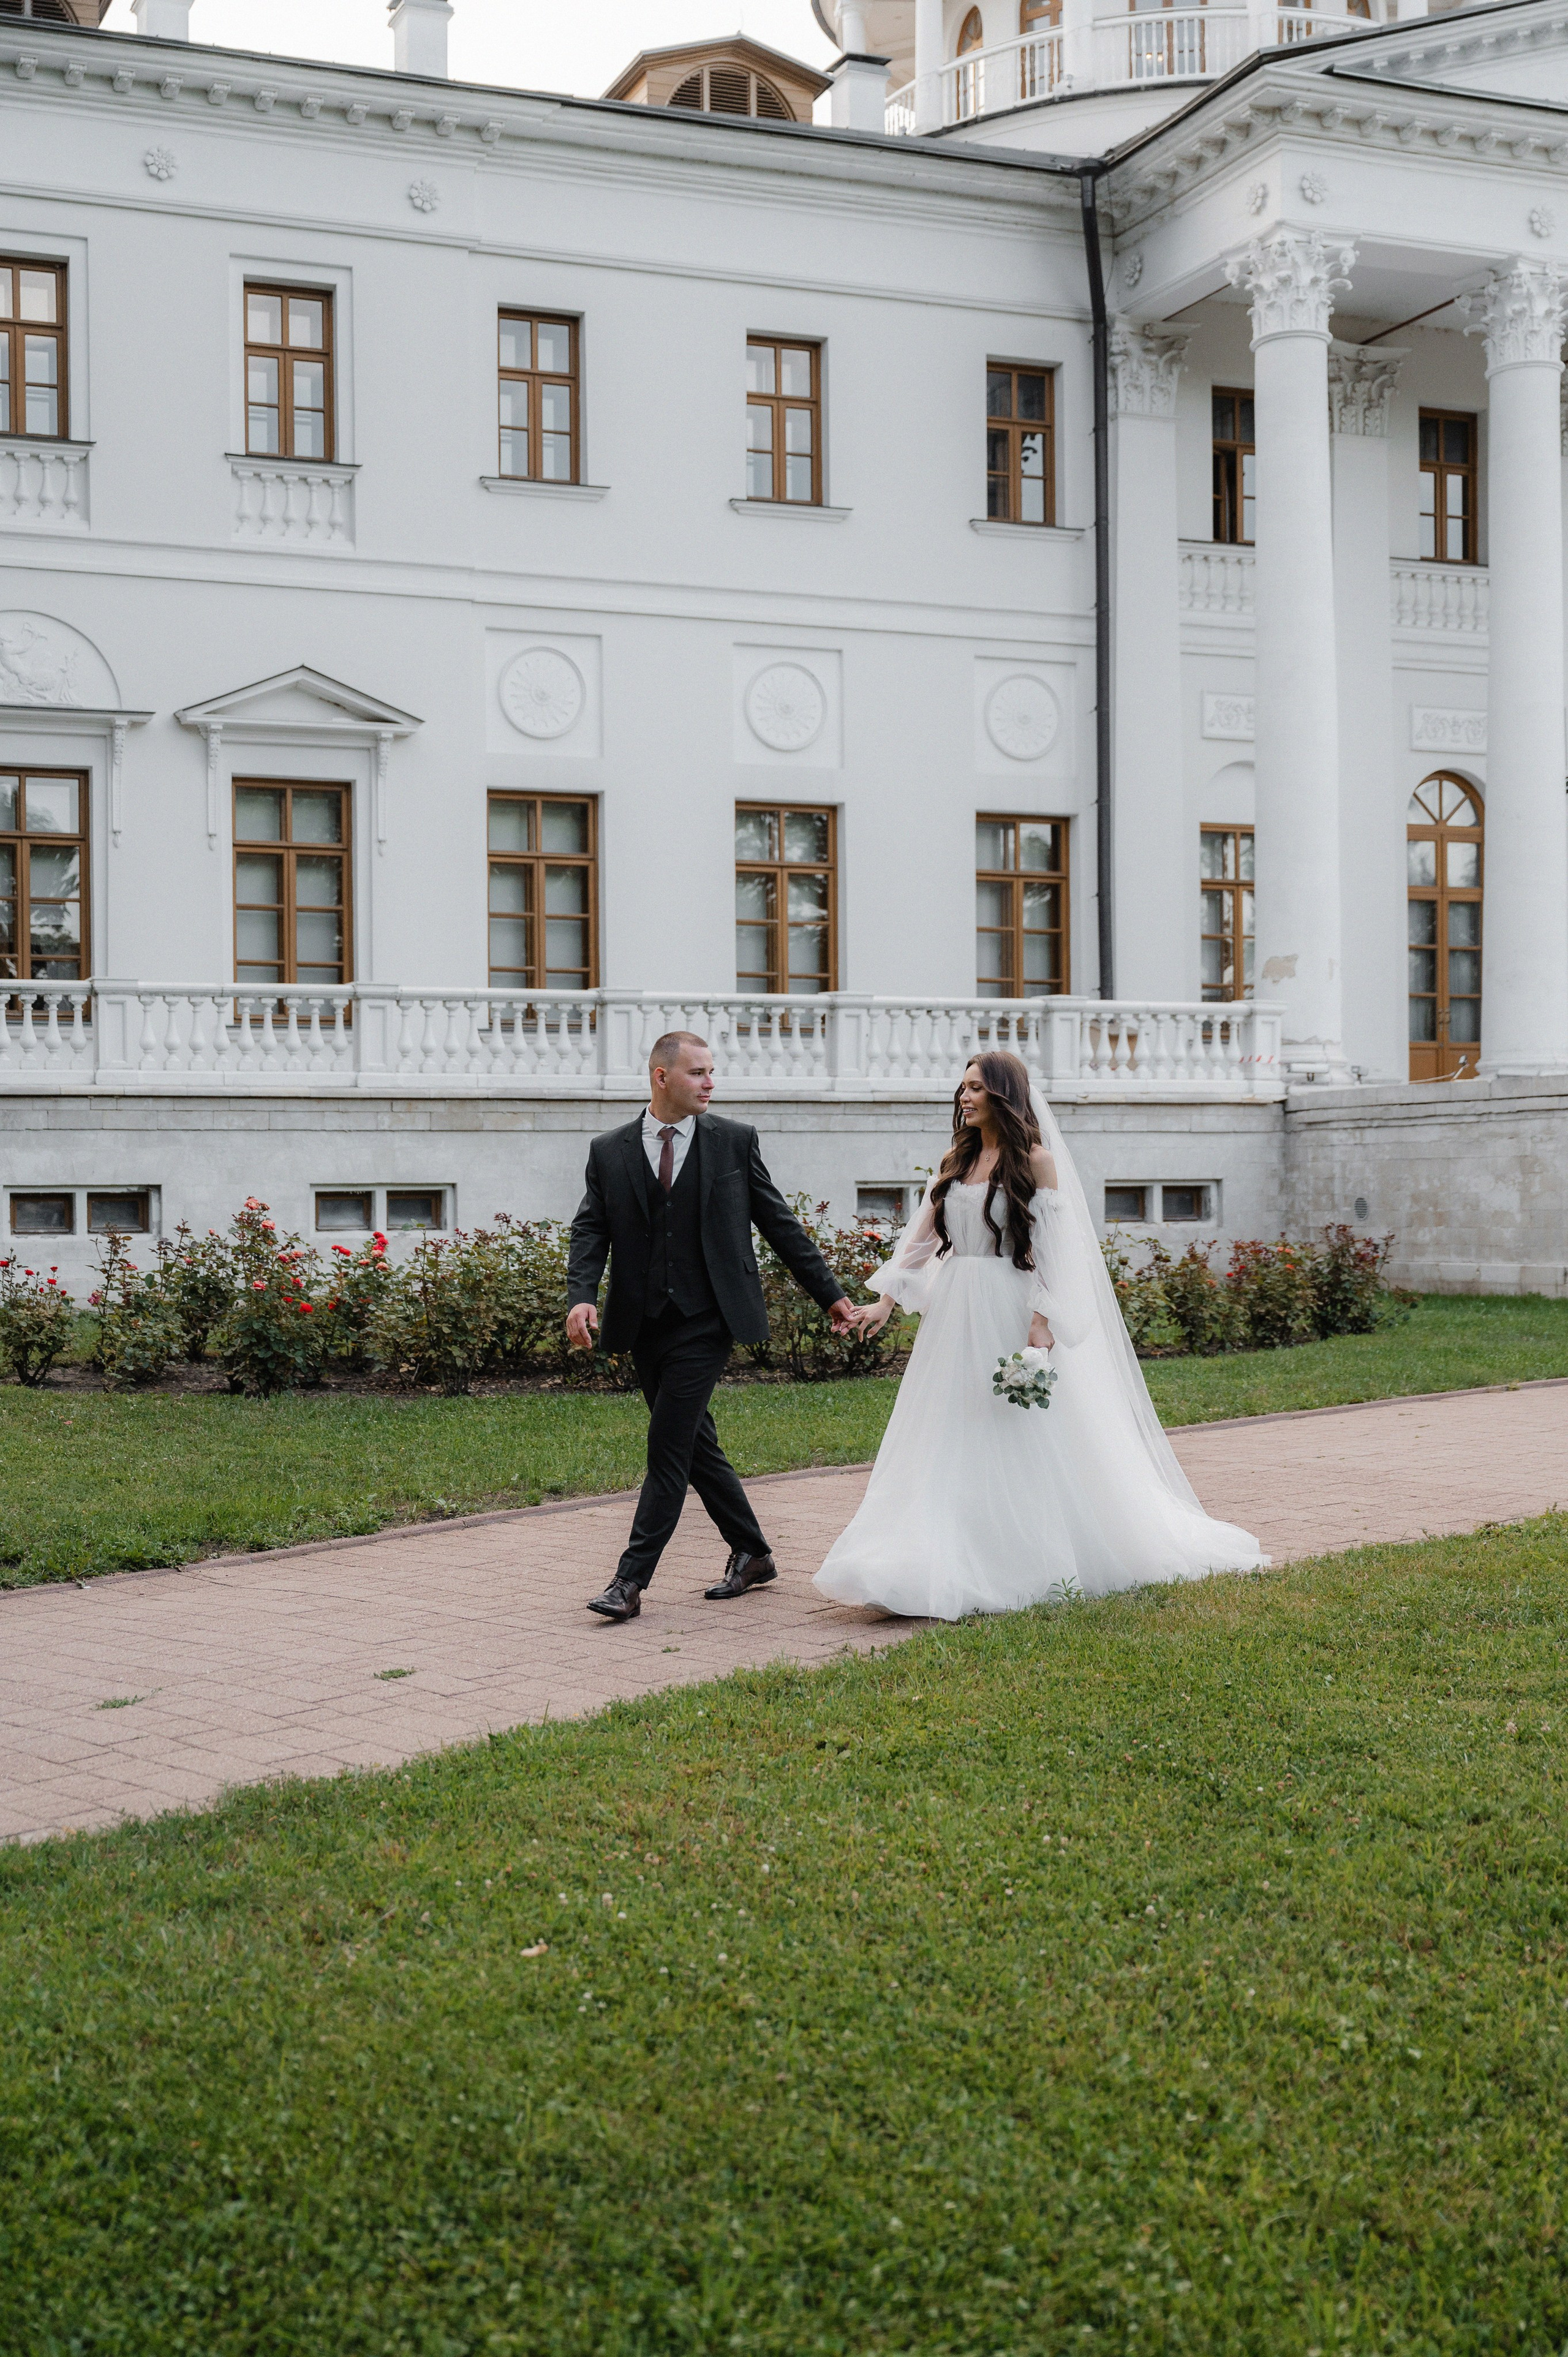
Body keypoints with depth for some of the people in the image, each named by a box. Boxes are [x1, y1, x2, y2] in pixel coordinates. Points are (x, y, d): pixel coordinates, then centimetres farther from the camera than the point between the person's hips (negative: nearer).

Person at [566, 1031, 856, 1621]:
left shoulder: (735, 1142, 2)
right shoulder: (609, 1151, 5)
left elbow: (779, 1223, 6)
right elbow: (591, 1230, 0)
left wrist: (830, 1294, 7)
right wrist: (582, 1297, -18)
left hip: (705, 1321, -3)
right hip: (643, 1326, 3)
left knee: (668, 1446, -9)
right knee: (696, 1446, 12)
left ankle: (631, 1581, -6)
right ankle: (751, 1555, 28)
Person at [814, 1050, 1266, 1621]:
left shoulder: (1036, 1161, -5)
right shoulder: (955, 1162, 12)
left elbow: (1052, 1248, -10)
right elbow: (921, 1239, 14)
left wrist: (1043, 1323, -18)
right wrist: (886, 1300, 6)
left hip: (1012, 1316, -6)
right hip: (955, 1317, 6)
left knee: (1028, 1442, 0)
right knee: (950, 1444, 3)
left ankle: (1044, 1564, 11)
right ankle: (952, 1571, 7)